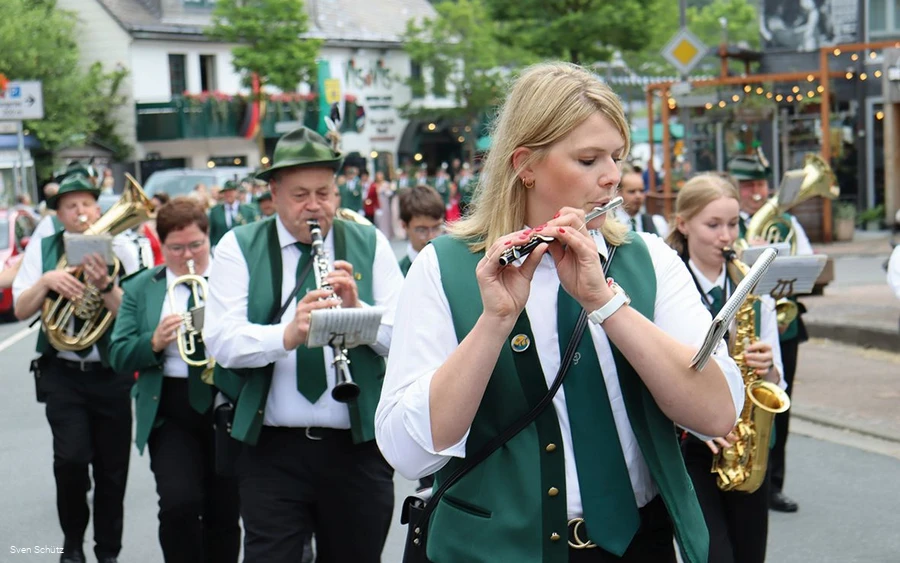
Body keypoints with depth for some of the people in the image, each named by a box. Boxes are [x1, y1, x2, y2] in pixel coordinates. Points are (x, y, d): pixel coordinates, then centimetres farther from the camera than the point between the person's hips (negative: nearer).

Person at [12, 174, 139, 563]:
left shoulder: (117, 251, -2)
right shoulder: (42, 250, 2)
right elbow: (21, 310, 0)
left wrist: (105, 285, -25)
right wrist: (46, 281, -17)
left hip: (111, 374, 0)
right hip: (63, 374, 0)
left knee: (112, 469, 7)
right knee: (71, 457, -16)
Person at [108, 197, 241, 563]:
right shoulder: (140, 288, 9)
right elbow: (118, 357, 3)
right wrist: (154, 342, -15)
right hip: (168, 412, 1)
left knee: (224, 513, 6)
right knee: (178, 505, -16)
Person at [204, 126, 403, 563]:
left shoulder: (370, 245, 6)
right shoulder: (239, 248, 2)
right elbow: (220, 341, -10)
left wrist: (357, 308, -20)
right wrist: (286, 335, -28)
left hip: (357, 446, 2)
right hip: (271, 449, -2)